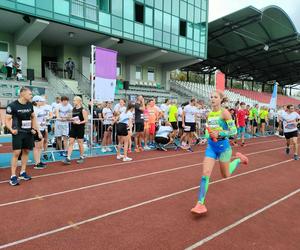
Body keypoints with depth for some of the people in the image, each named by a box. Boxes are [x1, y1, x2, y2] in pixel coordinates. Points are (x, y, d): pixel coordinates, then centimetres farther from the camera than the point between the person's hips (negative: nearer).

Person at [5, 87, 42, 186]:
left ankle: (23, 172, 25)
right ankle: (13, 176, 2)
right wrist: (11, 129, -29)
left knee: (26, 151, 11)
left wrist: (37, 130, 10)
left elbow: (33, 117, 16)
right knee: (16, 153, -8)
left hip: (29, 132, 6)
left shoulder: (30, 105, 4)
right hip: (18, 133, -6)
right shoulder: (12, 105, -12)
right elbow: (7, 120, -11)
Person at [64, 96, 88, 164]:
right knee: (70, 142, 0)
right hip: (73, 128, 6)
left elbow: (86, 120, -11)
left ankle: (81, 157, 21)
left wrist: (79, 123, -24)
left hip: (80, 128, -6)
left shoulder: (83, 110, -9)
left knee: (80, 143, 5)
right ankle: (68, 158, 1)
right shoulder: (73, 109, 10)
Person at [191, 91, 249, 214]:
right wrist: (207, 134, -1)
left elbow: (234, 131, -12)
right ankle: (200, 204, -4)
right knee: (205, 173, -9)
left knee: (226, 175, 14)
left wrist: (220, 133, -24)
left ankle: (239, 159, 42)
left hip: (223, 145, -4)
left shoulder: (224, 112, -11)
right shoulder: (209, 114, 5)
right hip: (211, 146, 4)